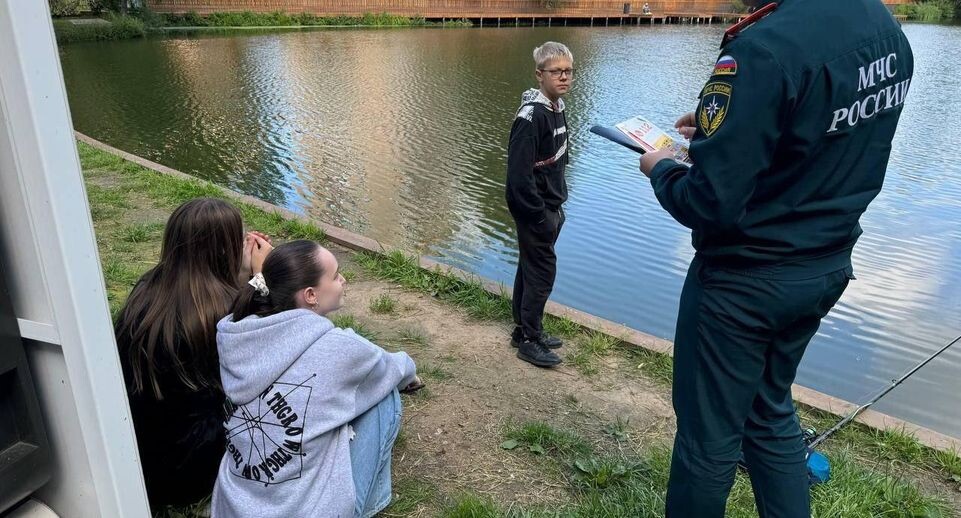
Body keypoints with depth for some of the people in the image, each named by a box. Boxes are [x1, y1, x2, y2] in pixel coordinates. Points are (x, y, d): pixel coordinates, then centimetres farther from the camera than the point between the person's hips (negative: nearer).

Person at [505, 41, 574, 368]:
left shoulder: (557, 107, 9)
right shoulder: (531, 116, -20)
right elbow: (519, 174, -24)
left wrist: (557, 207, 13)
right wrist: (542, 217, -20)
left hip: (548, 208, 9)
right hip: (534, 210, -9)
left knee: (530, 268, 17)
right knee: (542, 272, -2)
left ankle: (524, 330, 30)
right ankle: (529, 340, 12)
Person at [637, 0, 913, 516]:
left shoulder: (765, 47, -25)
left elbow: (709, 203, -25)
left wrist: (660, 170, -5)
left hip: (744, 280, -8)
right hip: (827, 267, 8)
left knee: (708, 433, 10)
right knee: (770, 412, 24)